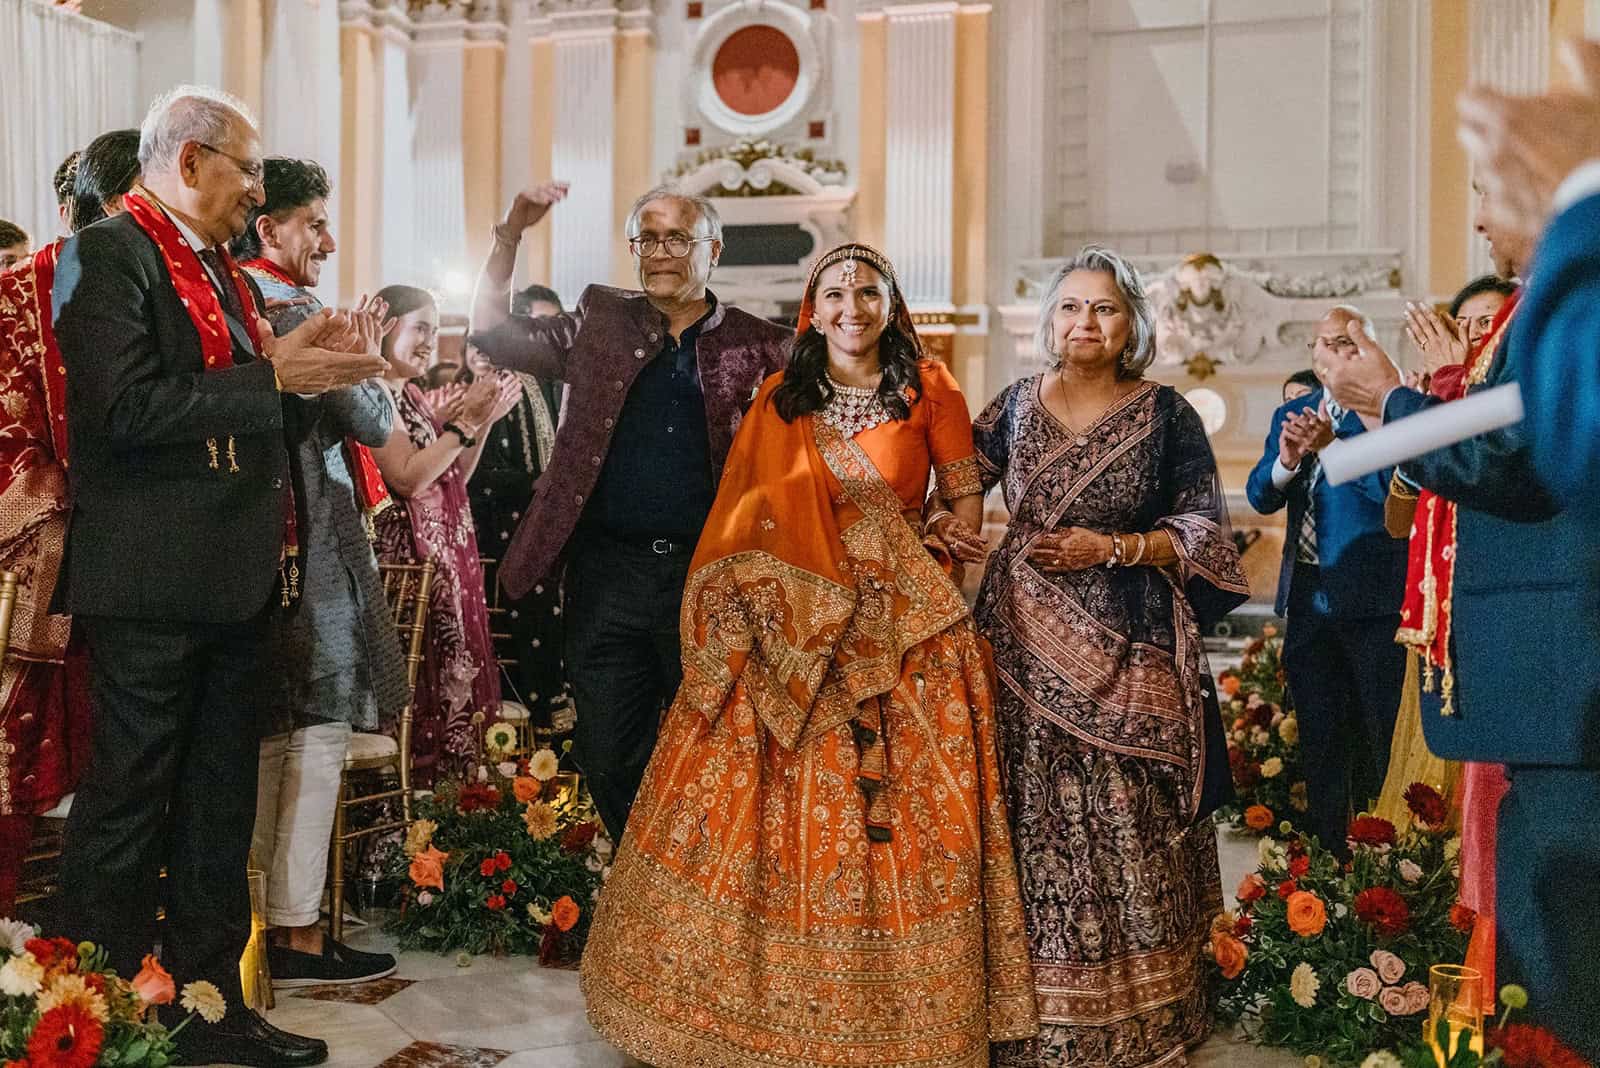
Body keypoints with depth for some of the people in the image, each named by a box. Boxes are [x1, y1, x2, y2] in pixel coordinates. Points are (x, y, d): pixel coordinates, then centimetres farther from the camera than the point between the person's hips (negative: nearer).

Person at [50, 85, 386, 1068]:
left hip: (237, 580, 9)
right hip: (152, 579, -9)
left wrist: (301, 360, 4)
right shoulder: (108, 253, -10)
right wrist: (272, 374, -19)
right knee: (128, 807, 2)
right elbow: (126, 407, -22)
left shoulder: (223, 267, 17)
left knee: (221, 808, 14)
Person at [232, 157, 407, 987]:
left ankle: (257, 919, 22)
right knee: (318, 730, -4)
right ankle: (298, 933, 1)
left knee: (271, 732, 14)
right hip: (310, 544, -9)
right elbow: (372, 422, -10)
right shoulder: (292, 312, -14)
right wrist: (369, 372, 9)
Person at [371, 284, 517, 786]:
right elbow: (409, 477, -20)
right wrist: (466, 420, -16)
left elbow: (454, 478, 17)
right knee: (417, 686, -6)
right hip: (409, 560, -9)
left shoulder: (412, 395, 17)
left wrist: (481, 420, 6)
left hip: (446, 558, 9)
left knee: (449, 676, 10)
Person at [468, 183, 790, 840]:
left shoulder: (756, 345, 6)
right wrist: (510, 237, -2)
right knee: (609, 756, 8)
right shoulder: (600, 323, 11)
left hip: (707, 577, -1)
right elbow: (493, 334, 10)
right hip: (607, 571, 2)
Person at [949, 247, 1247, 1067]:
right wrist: (939, 523, -5)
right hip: (1026, 640, 2)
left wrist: (1113, 548, -10)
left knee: (1125, 823, -2)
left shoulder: (1165, 414, 3)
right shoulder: (1017, 405, 10)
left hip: (1127, 649, -2)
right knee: (1034, 822, 1)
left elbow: (1203, 528, 2)